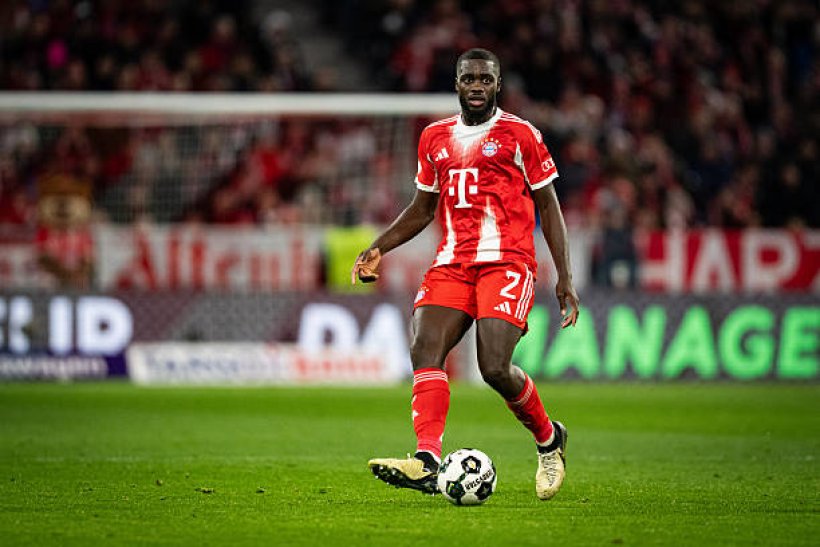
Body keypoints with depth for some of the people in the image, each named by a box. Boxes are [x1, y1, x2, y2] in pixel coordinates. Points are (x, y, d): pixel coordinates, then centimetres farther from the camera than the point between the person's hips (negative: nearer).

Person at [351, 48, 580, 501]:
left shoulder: (520, 135, 3)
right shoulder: (434, 137, 16)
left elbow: (548, 207, 6)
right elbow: (422, 209, 25)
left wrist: (564, 277, -1)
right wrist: (377, 250, 12)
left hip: (506, 261, -5)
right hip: (452, 263, 5)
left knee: (495, 367, -18)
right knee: (425, 350, -19)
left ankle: (548, 438, 11)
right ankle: (427, 462, -30)